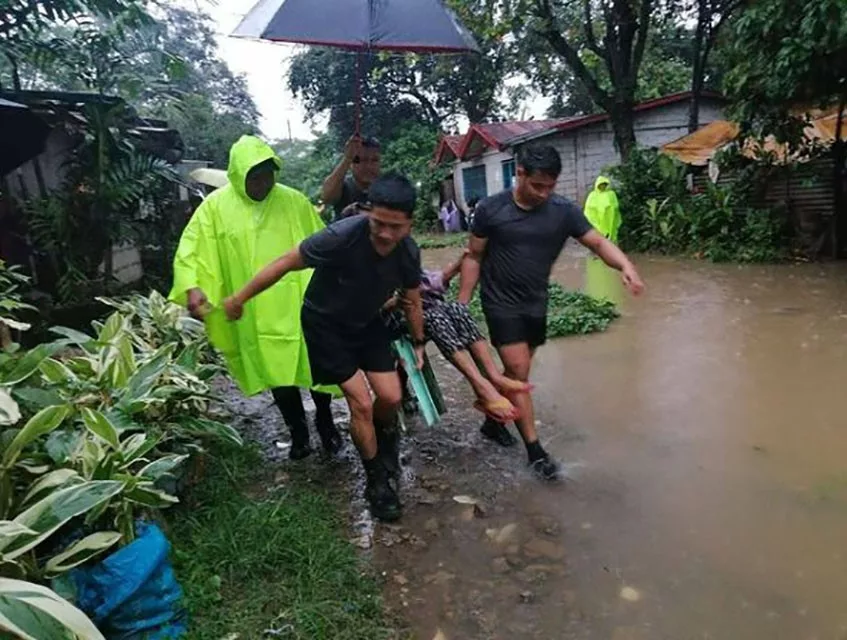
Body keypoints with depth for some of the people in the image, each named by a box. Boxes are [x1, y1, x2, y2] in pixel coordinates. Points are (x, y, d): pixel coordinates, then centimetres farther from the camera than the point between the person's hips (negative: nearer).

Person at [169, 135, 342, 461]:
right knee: (277, 374, 11)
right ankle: (298, 432, 31)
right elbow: (191, 249, -2)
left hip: (301, 303, 0)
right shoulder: (215, 206, -2)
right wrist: (192, 287, -18)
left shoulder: (294, 201, 0)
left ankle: (325, 421, 33)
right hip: (254, 314, 0)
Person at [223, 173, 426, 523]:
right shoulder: (342, 236, -35)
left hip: (367, 322, 4)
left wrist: (418, 343, 11)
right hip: (325, 324, -4)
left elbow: (412, 300, 1)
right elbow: (285, 264, -23)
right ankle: (377, 481, 14)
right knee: (361, 403, -8)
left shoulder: (408, 252, -18)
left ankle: (384, 432, 38)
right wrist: (240, 298, -14)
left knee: (391, 397, 0)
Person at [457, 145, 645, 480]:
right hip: (501, 304, -4)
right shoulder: (490, 209, -11)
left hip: (536, 305, 4)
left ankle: (493, 421, 38)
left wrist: (625, 266, -29)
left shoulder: (564, 211, -6)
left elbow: (599, 242, -9)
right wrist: (462, 304, -5)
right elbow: (474, 258, -4)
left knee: (515, 371, 15)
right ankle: (535, 449, 6)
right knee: (518, 373, -5)